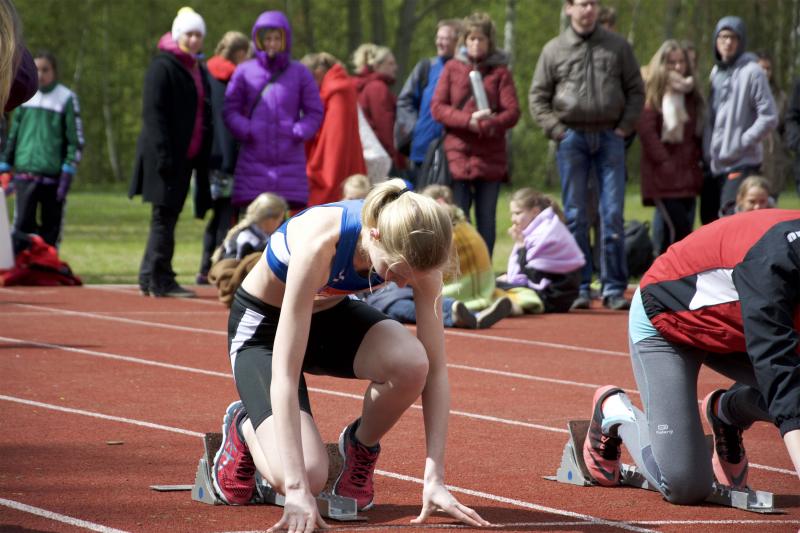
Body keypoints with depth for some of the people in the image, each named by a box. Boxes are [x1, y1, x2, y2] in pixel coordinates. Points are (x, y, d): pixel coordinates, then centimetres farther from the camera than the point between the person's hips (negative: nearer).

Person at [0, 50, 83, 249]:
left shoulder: (66, 98, 0)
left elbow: (76, 141, -2)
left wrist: (67, 174, -10)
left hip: (53, 177, -2)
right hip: (25, 174, 2)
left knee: (51, 228, 3)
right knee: (22, 225, -5)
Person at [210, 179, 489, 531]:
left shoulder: (413, 250, -25)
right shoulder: (320, 242, -40)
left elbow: (434, 368, -20)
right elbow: (284, 374, -40)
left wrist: (435, 479, -26)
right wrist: (297, 489, -44)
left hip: (333, 315, 4)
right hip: (264, 326, -4)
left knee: (411, 362, -31)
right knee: (307, 476, -24)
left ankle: (361, 448, 1)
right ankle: (245, 428, 11)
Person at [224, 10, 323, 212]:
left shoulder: (300, 73, 7)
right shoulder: (244, 72, 5)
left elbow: (315, 112, 8)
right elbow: (230, 111, 5)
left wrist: (299, 132, -8)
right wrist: (246, 131, -11)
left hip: (290, 158, 1)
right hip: (254, 160, -1)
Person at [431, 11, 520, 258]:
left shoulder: (500, 71, 5)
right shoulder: (452, 68, 8)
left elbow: (512, 112, -3)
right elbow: (437, 107, 1)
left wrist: (487, 125, -20)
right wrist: (468, 120, -14)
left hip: (490, 155, 0)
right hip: (457, 152, 0)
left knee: (487, 217, 3)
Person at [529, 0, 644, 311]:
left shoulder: (617, 46, 8)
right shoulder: (554, 50, 5)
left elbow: (636, 90, 10)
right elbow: (537, 97, 6)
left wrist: (624, 127, -1)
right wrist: (557, 131, -4)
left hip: (610, 137, 0)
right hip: (572, 138, 0)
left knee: (613, 215, -2)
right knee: (575, 216, 2)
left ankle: (614, 288, 2)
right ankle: (579, 288, 6)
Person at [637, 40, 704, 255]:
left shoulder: (690, 95, 18)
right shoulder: (651, 93, -3)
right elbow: (646, 130, -11)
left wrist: (699, 160, 7)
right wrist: (665, 163, -15)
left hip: (688, 171, 7)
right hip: (664, 175, -7)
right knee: (678, 227, -16)